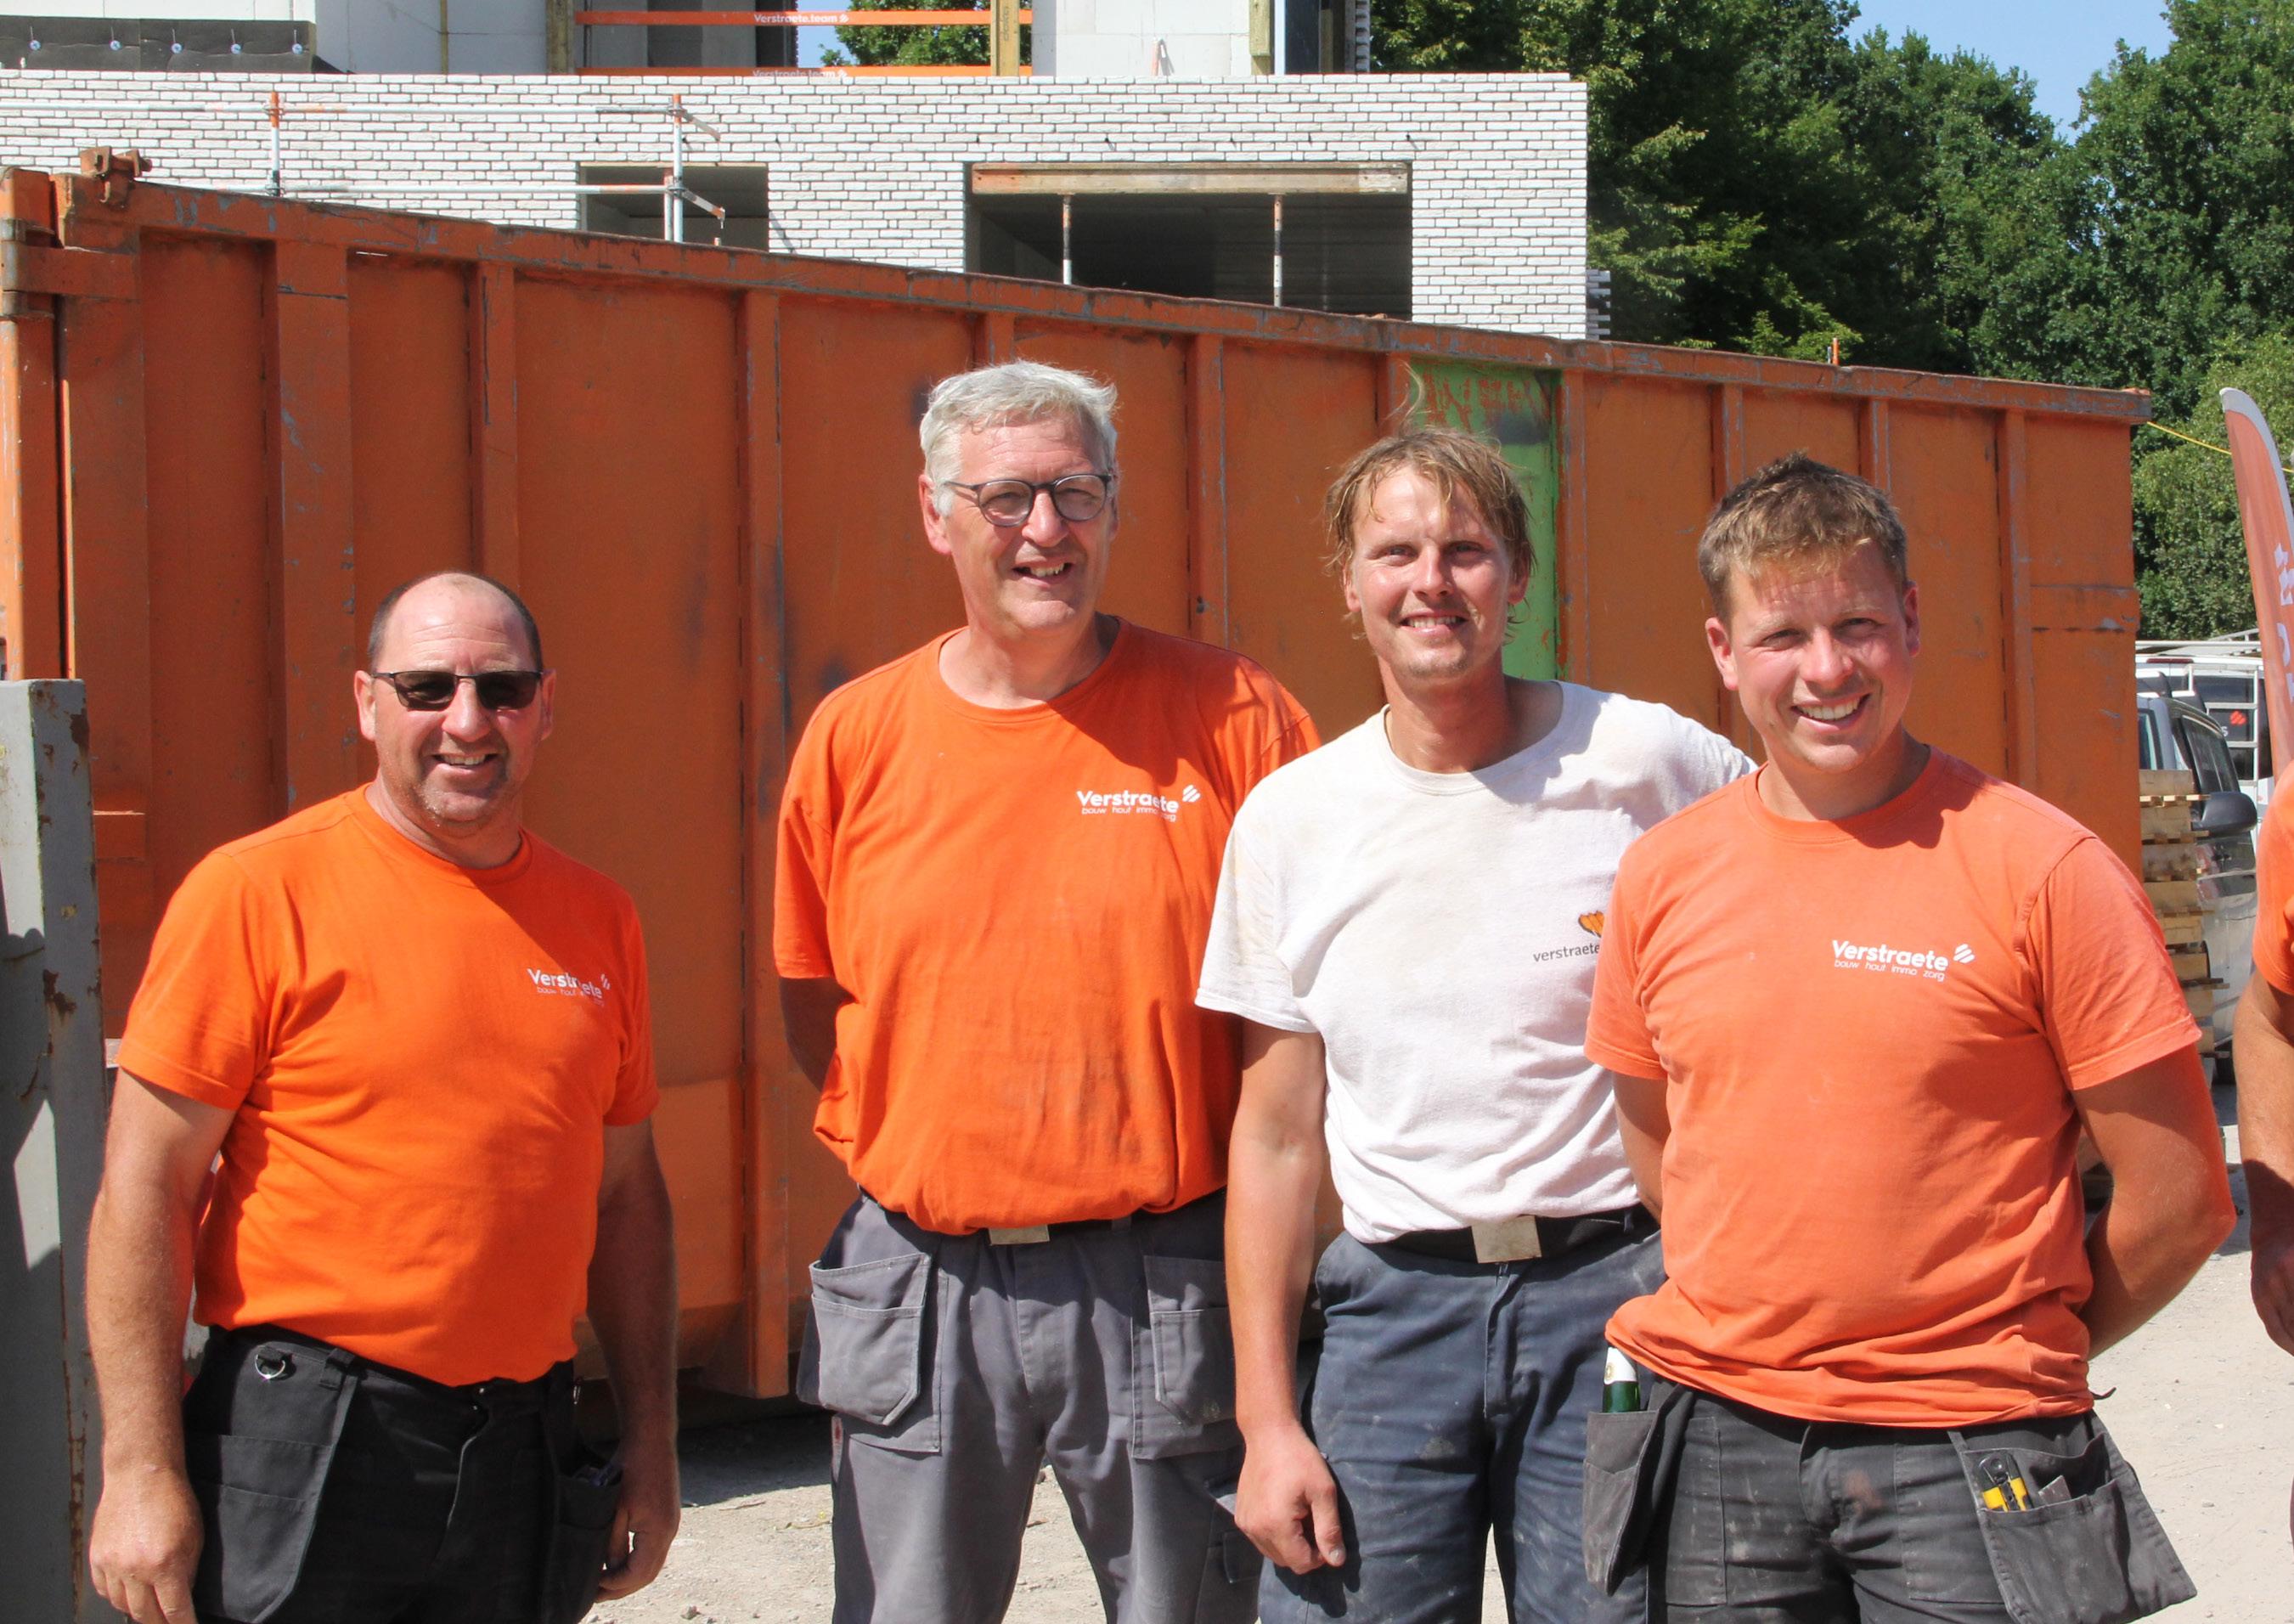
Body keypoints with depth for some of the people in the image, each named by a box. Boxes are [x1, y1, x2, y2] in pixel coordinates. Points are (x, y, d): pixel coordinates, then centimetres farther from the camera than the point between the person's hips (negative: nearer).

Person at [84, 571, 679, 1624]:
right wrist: (141, 1470, -13)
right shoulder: (258, 893, -6)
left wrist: (651, 1449, 13)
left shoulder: (597, 917, 9)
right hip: (305, 1450, -4)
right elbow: (144, 1186, -8)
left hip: (522, 1451, 5)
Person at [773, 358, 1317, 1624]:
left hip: (1163, 1287, -2)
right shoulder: (855, 737, 4)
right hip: (919, 1281, 2)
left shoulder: (1229, 716, -3)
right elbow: (815, 1008, 15)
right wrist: (897, 1148, 3)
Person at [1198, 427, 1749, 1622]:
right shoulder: (1291, 816, 5)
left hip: (1616, 1296, -2)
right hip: (1391, 1307, 2)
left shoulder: (1649, 764, -4)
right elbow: (1276, 1139, 7)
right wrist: (1266, 1420, 2)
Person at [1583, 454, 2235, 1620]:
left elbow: (2179, 1201, -4)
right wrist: (1776, 1322, 12)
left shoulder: (2039, 867, -8)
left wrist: (2011, 1357, 5)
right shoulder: (1661, 877, 4)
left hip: (1962, 1458, -3)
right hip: (1712, 1440, 3)